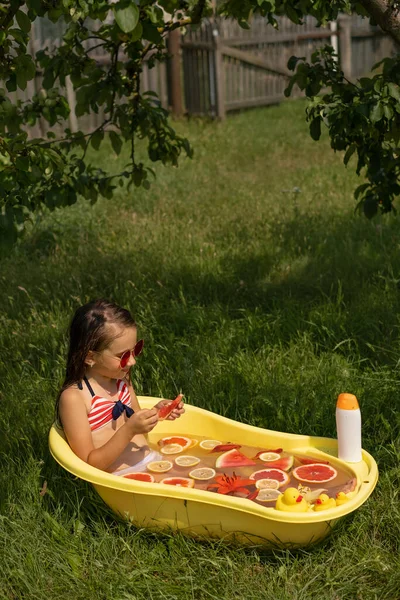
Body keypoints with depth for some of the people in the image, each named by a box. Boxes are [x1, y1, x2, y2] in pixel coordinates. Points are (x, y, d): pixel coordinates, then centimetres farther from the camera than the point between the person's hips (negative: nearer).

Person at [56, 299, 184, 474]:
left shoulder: (121, 379, 6)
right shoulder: (73, 397, -16)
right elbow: (89, 465, -16)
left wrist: (156, 412, 0)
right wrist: (129, 430, -25)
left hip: (153, 460, 8)